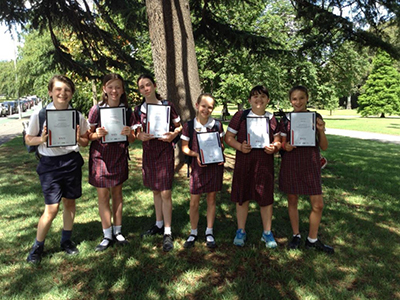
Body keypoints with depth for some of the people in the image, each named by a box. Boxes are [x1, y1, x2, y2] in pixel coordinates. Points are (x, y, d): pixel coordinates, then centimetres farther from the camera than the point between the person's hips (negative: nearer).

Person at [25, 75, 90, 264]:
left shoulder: (77, 116, 1)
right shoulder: (39, 114, -4)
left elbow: (85, 142, 9)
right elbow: (28, 139, 4)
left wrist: (79, 139, -13)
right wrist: (42, 139, -17)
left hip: (72, 161, 3)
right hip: (50, 163, -2)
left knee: (69, 202, 12)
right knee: (52, 208, -3)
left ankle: (66, 240, 33)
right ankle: (37, 246, 20)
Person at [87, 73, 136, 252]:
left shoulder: (127, 111, -1)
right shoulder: (96, 109, -7)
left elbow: (132, 140, 5)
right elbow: (89, 135, -1)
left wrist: (129, 133, -17)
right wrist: (97, 135, -22)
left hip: (119, 156, 2)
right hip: (100, 156, -2)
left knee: (117, 193, 12)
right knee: (103, 195, 3)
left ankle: (117, 232, 24)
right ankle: (107, 235, 15)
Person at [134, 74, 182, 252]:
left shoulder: (167, 105, -3)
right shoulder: (139, 109, 6)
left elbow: (179, 126, 1)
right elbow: (138, 133, 6)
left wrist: (173, 134, -19)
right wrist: (141, 135, -17)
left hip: (164, 151, -4)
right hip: (148, 152, 4)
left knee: (165, 192, -6)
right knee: (155, 191, 15)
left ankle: (167, 233, 3)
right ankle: (159, 225, 31)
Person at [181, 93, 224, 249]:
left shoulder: (217, 125, 1)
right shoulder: (189, 126, -3)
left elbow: (221, 144, 11)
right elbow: (184, 147, 1)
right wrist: (196, 154, -16)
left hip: (215, 165, 1)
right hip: (198, 166, -1)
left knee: (211, 198, 11)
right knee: (194, 202, 3)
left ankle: (209, 232, 26)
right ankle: (193, 233, 24)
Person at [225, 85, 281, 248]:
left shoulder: (271, 118, 6)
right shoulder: (240, 116, 1)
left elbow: (278, 141, 12)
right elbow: (228, 137, 2)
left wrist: (274, 147, -11)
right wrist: (240, 146, -15)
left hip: (265, 161, 1)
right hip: (244, 161, -1)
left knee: (266, 197, 7)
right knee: (242, 196, 8)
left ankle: (267, 232, 25)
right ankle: (241, 231, 26)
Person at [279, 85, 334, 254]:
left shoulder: (315, 117, 2)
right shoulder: (286, 120, 1)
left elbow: (324, 147, 3)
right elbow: (282, 143, 7)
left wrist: (321, 131, -14)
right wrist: (285, 147, -16)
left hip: (311, 164, 1)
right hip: (291, 164, 0)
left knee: (318, 204, 1)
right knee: (292, 200, 10)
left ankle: (312, 240, 21)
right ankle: (296, 235, 30)